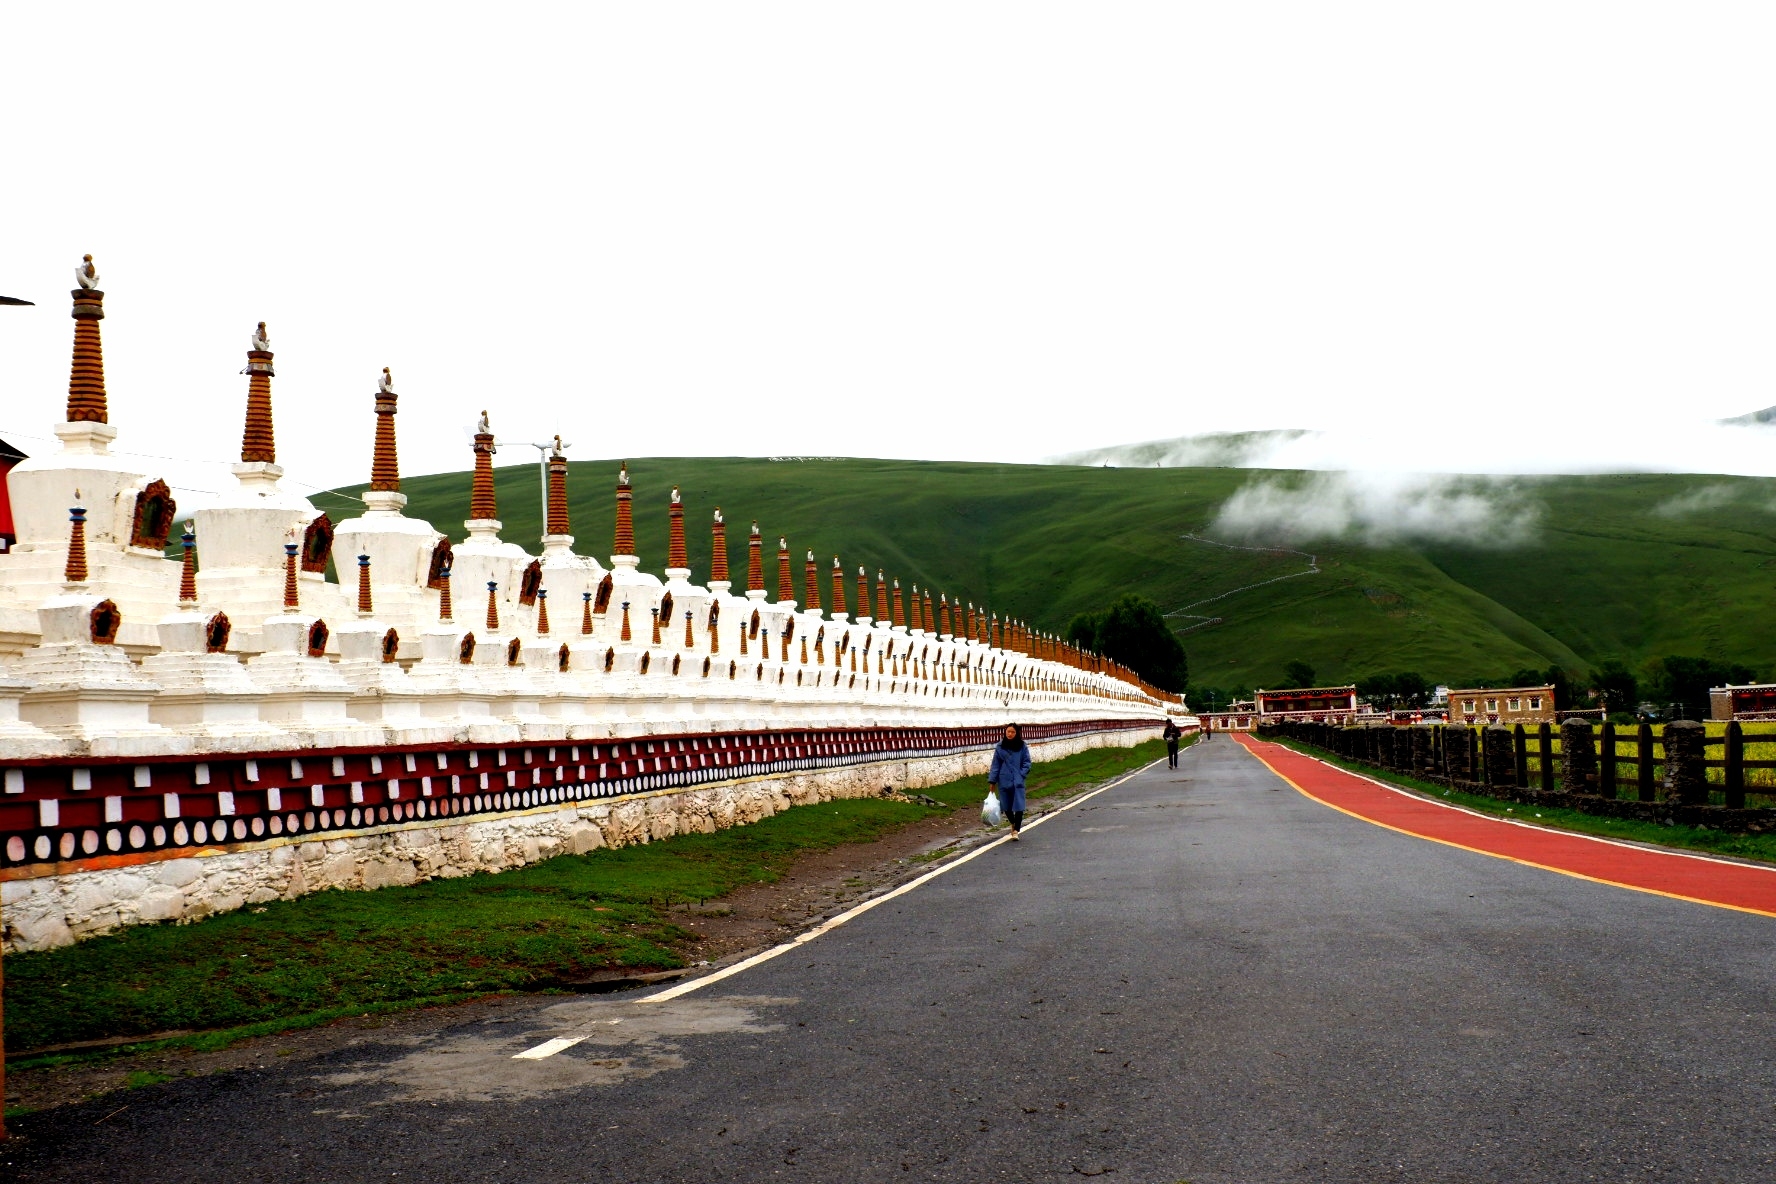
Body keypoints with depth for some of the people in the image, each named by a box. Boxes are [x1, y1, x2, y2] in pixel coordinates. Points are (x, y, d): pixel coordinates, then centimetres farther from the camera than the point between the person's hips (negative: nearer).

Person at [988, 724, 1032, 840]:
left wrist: (1021, 774, -9)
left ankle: (1016, 830, 0)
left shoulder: (1022, 746, -1)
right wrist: (992, 781, 2)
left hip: (1017, 781, -1)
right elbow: (996, 764, 3)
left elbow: (1027, 762, 4)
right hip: (1004, 781, 1)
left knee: (1018, 807, -10)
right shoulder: (1000, 747, 0)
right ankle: (1013, 823, 38)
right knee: (1006, 806, 10)